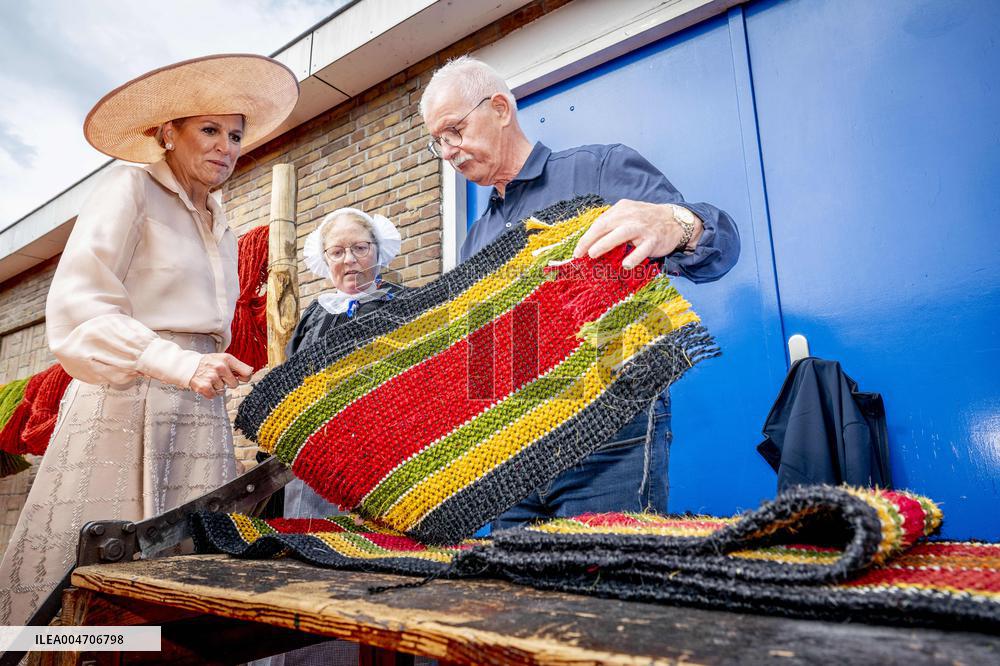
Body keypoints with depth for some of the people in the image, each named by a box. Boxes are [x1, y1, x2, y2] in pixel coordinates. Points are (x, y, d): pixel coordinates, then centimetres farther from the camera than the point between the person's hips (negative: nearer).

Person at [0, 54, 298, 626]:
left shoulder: (223, 229, 21)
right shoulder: (130, 189, 1)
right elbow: (75, 307, -12)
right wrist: (179, 364, -23)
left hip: (199, 415, 6)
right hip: (125, 404, -6)